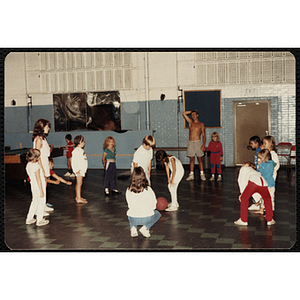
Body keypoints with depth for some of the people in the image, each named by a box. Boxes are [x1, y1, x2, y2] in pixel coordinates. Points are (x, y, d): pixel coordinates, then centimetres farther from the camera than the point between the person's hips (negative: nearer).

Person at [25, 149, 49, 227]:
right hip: (39, 186, -8)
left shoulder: (28, 165, 3)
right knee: (41, 203, 5)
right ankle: (39, 220, 13)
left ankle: (29, 219, 26)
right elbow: (38, 179, -22)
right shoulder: (36, 166, -23)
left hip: (33, 186, 8)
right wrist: (41, 191, -19)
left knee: (34, 201, 20)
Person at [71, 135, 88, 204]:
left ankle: (78, 197, 20)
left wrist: (84, 169, 21)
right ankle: (78, 198, -9)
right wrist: (77, 169, -22)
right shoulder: (76, 150, -15)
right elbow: (74, 161, -20)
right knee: (79, 183, -9)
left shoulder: (81, 150, 18)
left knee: (79, 183, 13)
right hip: (79, 170, -10)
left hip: (82, 169, 10)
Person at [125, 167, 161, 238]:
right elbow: (154, 205, -2)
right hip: (147, 218, -2)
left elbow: (129, 205, 8)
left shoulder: (128, 190, -4)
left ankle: (133, 228, 11)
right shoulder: (148, 189, -11)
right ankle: (145, 227, 5)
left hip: (133, 219, 3)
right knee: (157, 213, 30)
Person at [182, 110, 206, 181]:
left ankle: (202, 174, 2)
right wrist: (192, 111, 16)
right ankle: (191, 174, 4)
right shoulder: (190, 122, 14)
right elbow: (184, 113, 15)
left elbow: (203, 135, 1)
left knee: (200, 159, -1)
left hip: (198, 142, -3)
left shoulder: (201, 124, 6)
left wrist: (203, 145, -9)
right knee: (191, 159, 3)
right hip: (190, 143, 3)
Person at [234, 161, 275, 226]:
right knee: (267, 199, 30)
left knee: (244, 199, 12)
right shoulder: (255, 172, 46)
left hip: (253, 181, -6)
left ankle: (243, 220, 15)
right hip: (263, 183, 6)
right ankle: (270, 220, 32)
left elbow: (241, 179, 14)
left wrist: (242, 192, 15)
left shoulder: (244, 168, 31)